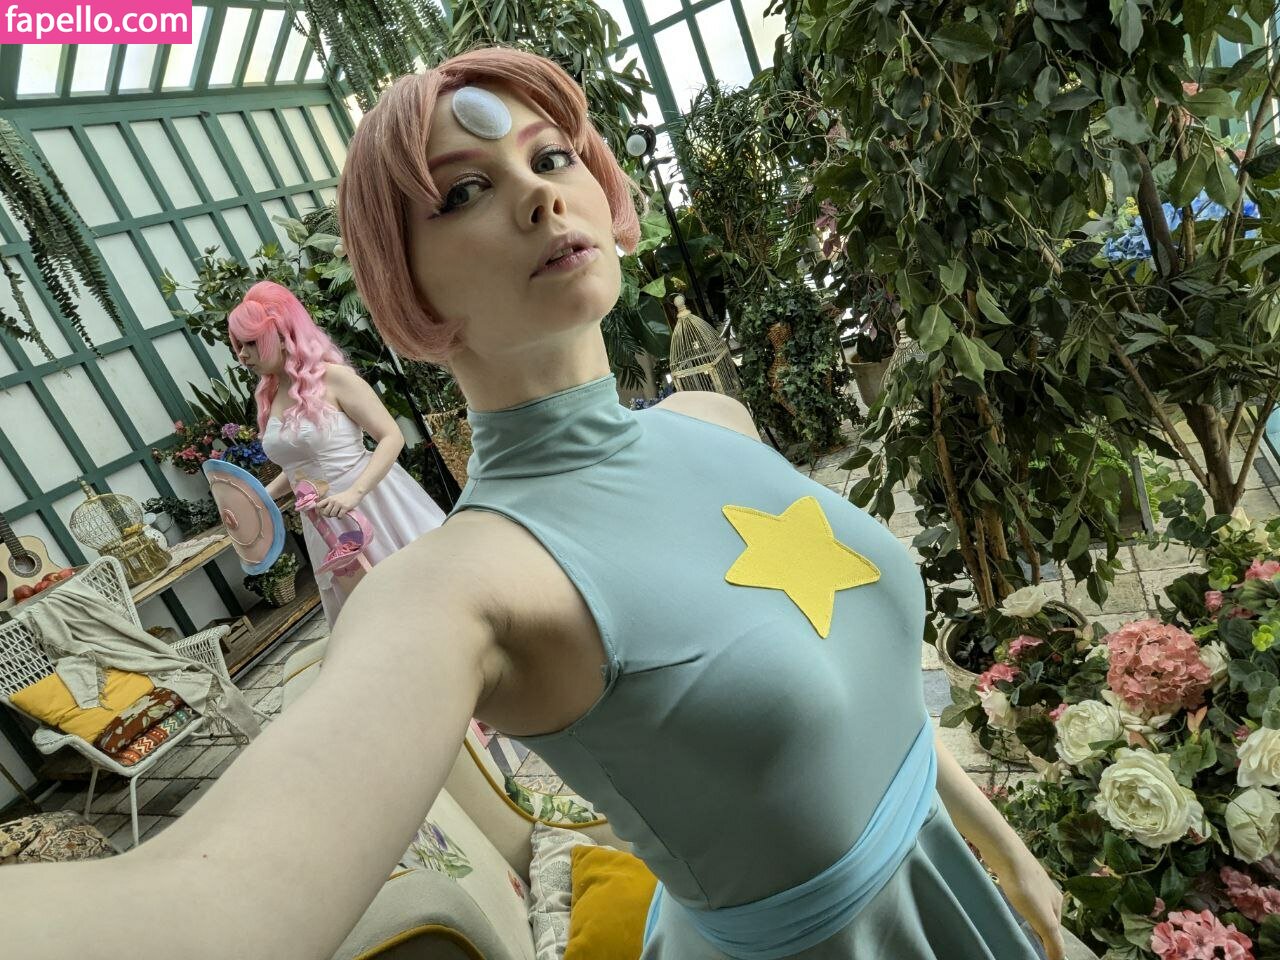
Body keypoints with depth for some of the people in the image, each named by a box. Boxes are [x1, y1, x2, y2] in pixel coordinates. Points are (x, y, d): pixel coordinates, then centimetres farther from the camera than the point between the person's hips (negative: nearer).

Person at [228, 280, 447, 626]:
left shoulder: (333, 377, -13)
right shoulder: (268, 397, 8)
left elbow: (392, 437, -16)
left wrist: (354, 493, -27)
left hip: (371, 503, -6)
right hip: (325, 524, 6)